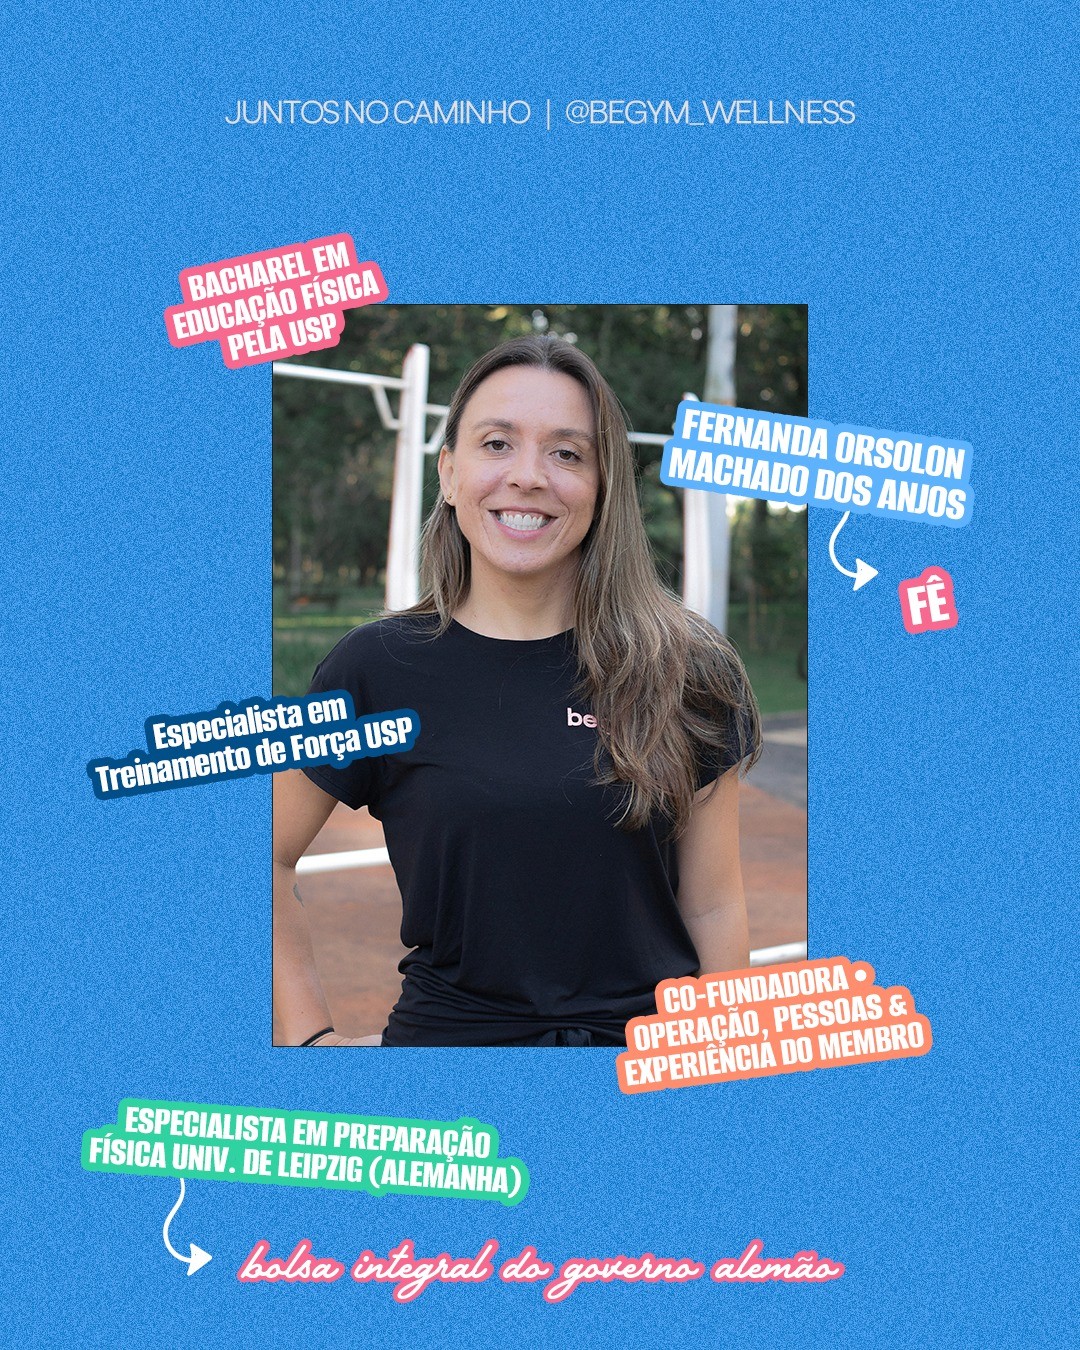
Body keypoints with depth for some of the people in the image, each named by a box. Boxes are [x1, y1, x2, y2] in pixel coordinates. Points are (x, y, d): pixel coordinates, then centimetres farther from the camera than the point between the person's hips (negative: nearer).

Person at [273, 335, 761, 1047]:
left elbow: (712, 909, -1)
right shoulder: (379, 670, -7)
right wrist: (312, 1034, -2)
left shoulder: (690, 670, -5)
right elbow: (274, 860, 2)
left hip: (655, 1044, 1)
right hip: (451, 1026, 0)